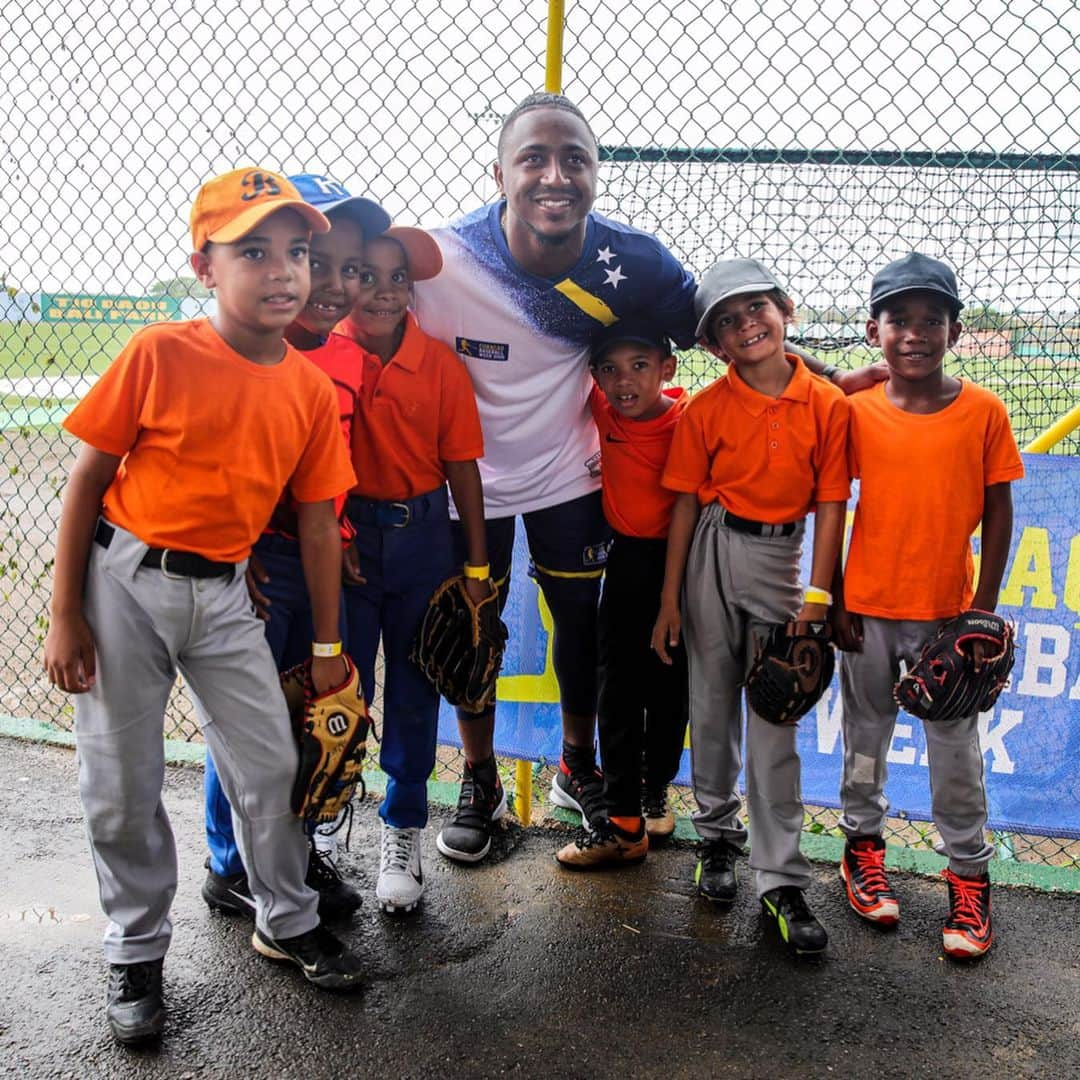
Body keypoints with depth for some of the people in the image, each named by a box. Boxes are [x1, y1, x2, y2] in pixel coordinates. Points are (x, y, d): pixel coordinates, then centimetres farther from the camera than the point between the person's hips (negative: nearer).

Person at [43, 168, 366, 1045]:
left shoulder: (313, 390, -2)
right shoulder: (159, 355, -13)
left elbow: (318, 523, 4)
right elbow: (87, 481, -7)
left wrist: (327, 648, 7)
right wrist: (66, 615, -7)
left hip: (223, 593, 3)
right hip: (124, 583, -3)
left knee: (273, 765, 7)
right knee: (122, 788, 7)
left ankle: (288, 922, 31)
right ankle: (136, 952, 30)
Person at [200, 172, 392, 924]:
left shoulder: (352, 355, 5)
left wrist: (343, 537, 8)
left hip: (324, 559, 6)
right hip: (255, 562, -6)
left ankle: (298, 849, 36)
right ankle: (234, 869, 25)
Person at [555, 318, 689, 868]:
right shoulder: (605, 411, -9)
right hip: (627, 560, 3)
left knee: (670, 688, 12)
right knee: (618, 689, 4)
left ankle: (654, 792, 33)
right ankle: (622, 821, 12)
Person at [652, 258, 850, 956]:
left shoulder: (827, 404, -4)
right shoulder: (707, 409, -3)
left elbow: (830, 504, -3)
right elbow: (686, 504, 0)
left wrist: (817, 598, -8)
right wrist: (670, 598, -1)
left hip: (782, 559, -1)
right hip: (714, 553, 1)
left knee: (775, 721, 1)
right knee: (713, 707, 11)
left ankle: (782, 879, 9)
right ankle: (718, 835, 32)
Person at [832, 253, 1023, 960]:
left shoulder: (984, 411, -6)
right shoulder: (858, 413, -5)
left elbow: (998, 514, -1)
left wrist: (984, 607, -4)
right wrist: (836, 600, 0)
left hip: (948, 610, -1)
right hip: (868, 608, 1)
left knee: (955, 743, 9)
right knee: (867, 730, 15)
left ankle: (970, 873, 24)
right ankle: (864, 842, 34)